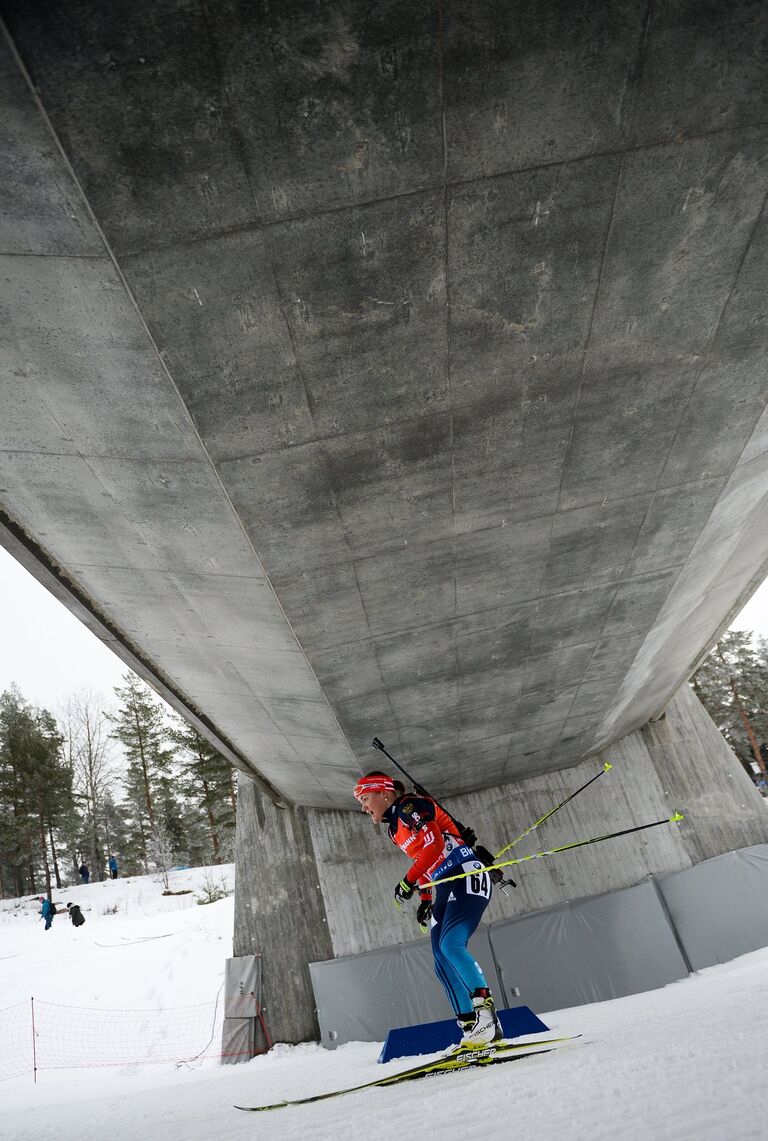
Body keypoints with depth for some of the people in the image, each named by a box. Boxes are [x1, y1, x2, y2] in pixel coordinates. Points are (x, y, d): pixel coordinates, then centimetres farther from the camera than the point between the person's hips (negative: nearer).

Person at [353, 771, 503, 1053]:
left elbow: (434, 845, -19)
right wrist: (425, 900, 19)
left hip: (468, 876, -9)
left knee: (450, 944, -25)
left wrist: (408, 882, -17)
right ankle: (472, 1030, 2)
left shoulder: (410, 805, -9)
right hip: (445, 889, 9)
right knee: (443, 964, 1)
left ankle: (486, 1014, -20)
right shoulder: (395, 830, 18)